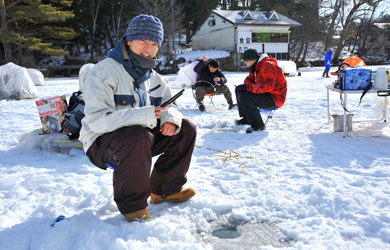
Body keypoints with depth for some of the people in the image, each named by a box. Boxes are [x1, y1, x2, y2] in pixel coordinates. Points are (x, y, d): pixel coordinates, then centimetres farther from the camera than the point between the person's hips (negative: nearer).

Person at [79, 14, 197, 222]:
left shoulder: (154, 77, 6)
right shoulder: (104, 71, -18)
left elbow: (169, 106, 12)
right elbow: (96, 120, -28)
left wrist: (170, 118, -15)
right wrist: (144, 115, -34)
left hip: (139, 137, 7)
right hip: (101, 144, -7)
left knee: (185, 129, -3)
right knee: (137, 136, -39)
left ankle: (165, 189, 9)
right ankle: (131, 204, -17)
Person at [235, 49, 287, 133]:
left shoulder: (267, 65, -21)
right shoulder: (257, 66, 10)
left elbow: (268, 86, -32)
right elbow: (249, 79, 19)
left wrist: (249, 87, -26)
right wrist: (249, 85, -6)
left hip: (274, 99, -10)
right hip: (265, 94, 10)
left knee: (243, 97, -26)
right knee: (239, 89, 10)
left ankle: (258, 125, -16)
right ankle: (246, 118, 12)